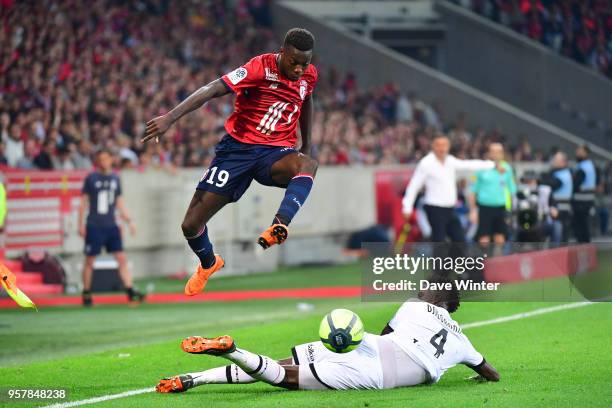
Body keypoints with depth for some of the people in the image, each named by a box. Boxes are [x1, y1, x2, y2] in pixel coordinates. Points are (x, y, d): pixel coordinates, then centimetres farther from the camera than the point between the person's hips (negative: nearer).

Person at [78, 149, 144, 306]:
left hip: (111, 226, 4)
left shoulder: (115, 178, 10)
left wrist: (128, 220, 8)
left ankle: (130, 291, -5)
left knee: (122, 258, -4)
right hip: (94, 227, -4)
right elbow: (83, 202, 1)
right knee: (89, 261, 1)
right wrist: (81, 224, -4)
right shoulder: (91, 178, -2)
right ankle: (86, 294, 12)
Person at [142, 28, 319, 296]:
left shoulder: (309, 75, 1)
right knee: (191, 225, -2)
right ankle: (208, 264, 31)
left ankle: (279, 226, -51)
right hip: (238, 148, -2)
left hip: (276, 153, 2)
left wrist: (306, 146, 30)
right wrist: (170, 118, -38)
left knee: (308, 165, -37)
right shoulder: (261, 68, -17)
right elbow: (213, 90, -27)